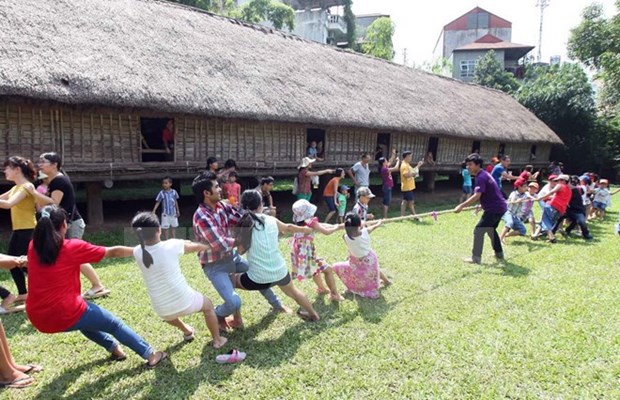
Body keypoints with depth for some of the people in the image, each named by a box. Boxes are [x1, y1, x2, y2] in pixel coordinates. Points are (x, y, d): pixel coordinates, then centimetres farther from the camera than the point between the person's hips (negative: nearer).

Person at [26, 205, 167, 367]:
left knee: (85, 318, 34)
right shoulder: (73, 247, -9)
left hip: (39, 319, 6)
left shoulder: (33, 247, 3)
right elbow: (113, 252, -1)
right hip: (67, 315, -6)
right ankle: (150, 354, 15)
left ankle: (114, 348, 39)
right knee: (114, 324, 13)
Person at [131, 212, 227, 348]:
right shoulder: (171, 246, -16)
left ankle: (187, 332, 57)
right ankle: (217, 340, 37)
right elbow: (196, 247, 1)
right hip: (184, 301, -3)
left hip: (162, 310, 3)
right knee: (208, 306, 29)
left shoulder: (137, 252, -8)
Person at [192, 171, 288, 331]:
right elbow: (222, 245, -30)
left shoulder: (222, 205, -5)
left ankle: (276, 304, 45)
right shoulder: (201, 218, -30)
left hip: (232, 256, 8)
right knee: (234, 303, -20)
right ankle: (217, 315, 16)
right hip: (215, 266, -8)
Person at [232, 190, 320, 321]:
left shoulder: (244, 224, -9)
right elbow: (289, 228, 21)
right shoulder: (272, 220, 2)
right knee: (292, 291, 34)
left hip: (258, 279, -4)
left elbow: (240, 250, -5)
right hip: (280, 272, 4)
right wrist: (306, 229, 41)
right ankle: (313, 314, 53)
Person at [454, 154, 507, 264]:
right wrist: (483, 204, 32)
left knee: (478, 231, -8)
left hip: (494, 209, -11)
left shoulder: (481, 177, -19)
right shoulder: (484, 174, 13)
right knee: (491, 229, 26)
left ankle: (476, 258, -5)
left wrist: (461, 206, -35)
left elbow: (476, 196, -31)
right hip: (500, 207, 11)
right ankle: (499, 255, 35)